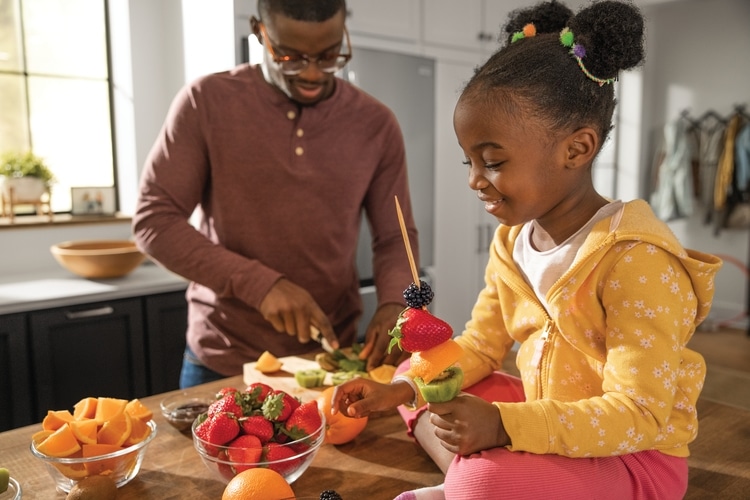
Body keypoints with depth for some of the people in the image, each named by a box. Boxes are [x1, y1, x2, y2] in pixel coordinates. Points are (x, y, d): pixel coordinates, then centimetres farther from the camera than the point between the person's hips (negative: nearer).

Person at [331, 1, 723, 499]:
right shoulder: (511, 240, -2)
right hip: (543, 416, 8)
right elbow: (479, 346, 6)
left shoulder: (637, 261, -25)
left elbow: (637, 416, -25)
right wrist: (404, 389, -9)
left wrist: (503, 425, -35)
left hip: (636, 456, -7)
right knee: (416, 375, 6)